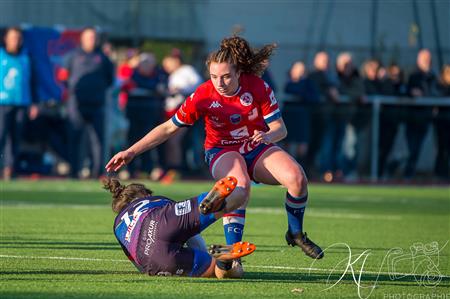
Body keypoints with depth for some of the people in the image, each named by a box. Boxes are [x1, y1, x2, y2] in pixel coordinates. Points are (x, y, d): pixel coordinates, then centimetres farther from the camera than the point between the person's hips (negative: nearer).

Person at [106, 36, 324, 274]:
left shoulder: (258, 88, -16)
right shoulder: (203, 96, -18)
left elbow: (280, 129, -9)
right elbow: (168, 128, -10)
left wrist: (268, 136, -35)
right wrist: (130, 152, -13)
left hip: (257, 147, 2)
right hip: (222, 150, -2)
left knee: (297, 177, -25)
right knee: (240, 186, -37)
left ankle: (295, 233, 2)